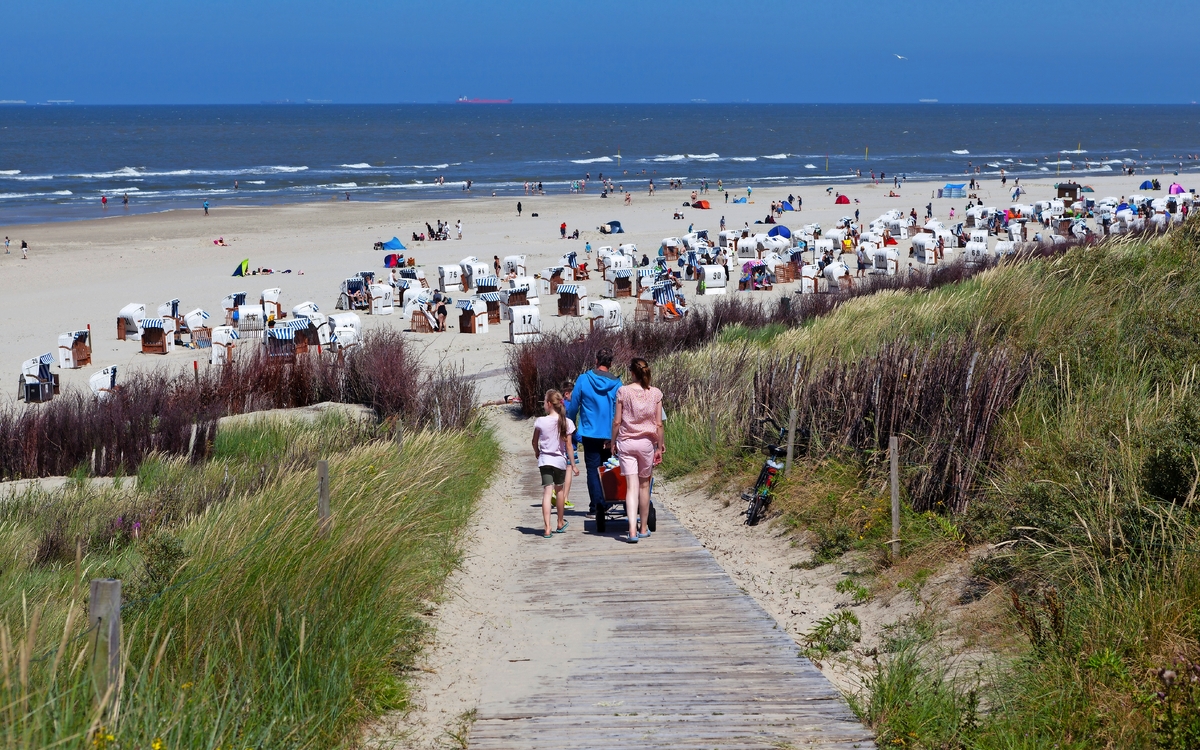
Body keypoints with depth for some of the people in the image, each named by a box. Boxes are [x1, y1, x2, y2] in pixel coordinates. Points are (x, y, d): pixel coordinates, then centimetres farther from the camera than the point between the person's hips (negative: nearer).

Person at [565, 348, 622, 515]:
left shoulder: (583, 380, -6)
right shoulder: (616, 384, -3)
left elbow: (573, 406, -1)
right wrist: (614, 436, 3)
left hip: (590, 433, -2)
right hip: (609, 434, 2)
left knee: (593, 470, 2)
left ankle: (596, 506, -3)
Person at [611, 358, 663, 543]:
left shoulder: (623, 391, -5)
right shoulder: (655, 393, -2)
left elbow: (617, 421, -2)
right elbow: (659, 424, 0)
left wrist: (614, 442, 10)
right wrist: (659, 447, 9)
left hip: (626, 442, -1)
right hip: (647, 442, 1)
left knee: (631, 487, -5)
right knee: (644, 485, 13)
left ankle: (632, 531, -16)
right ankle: (643, 529, 21)